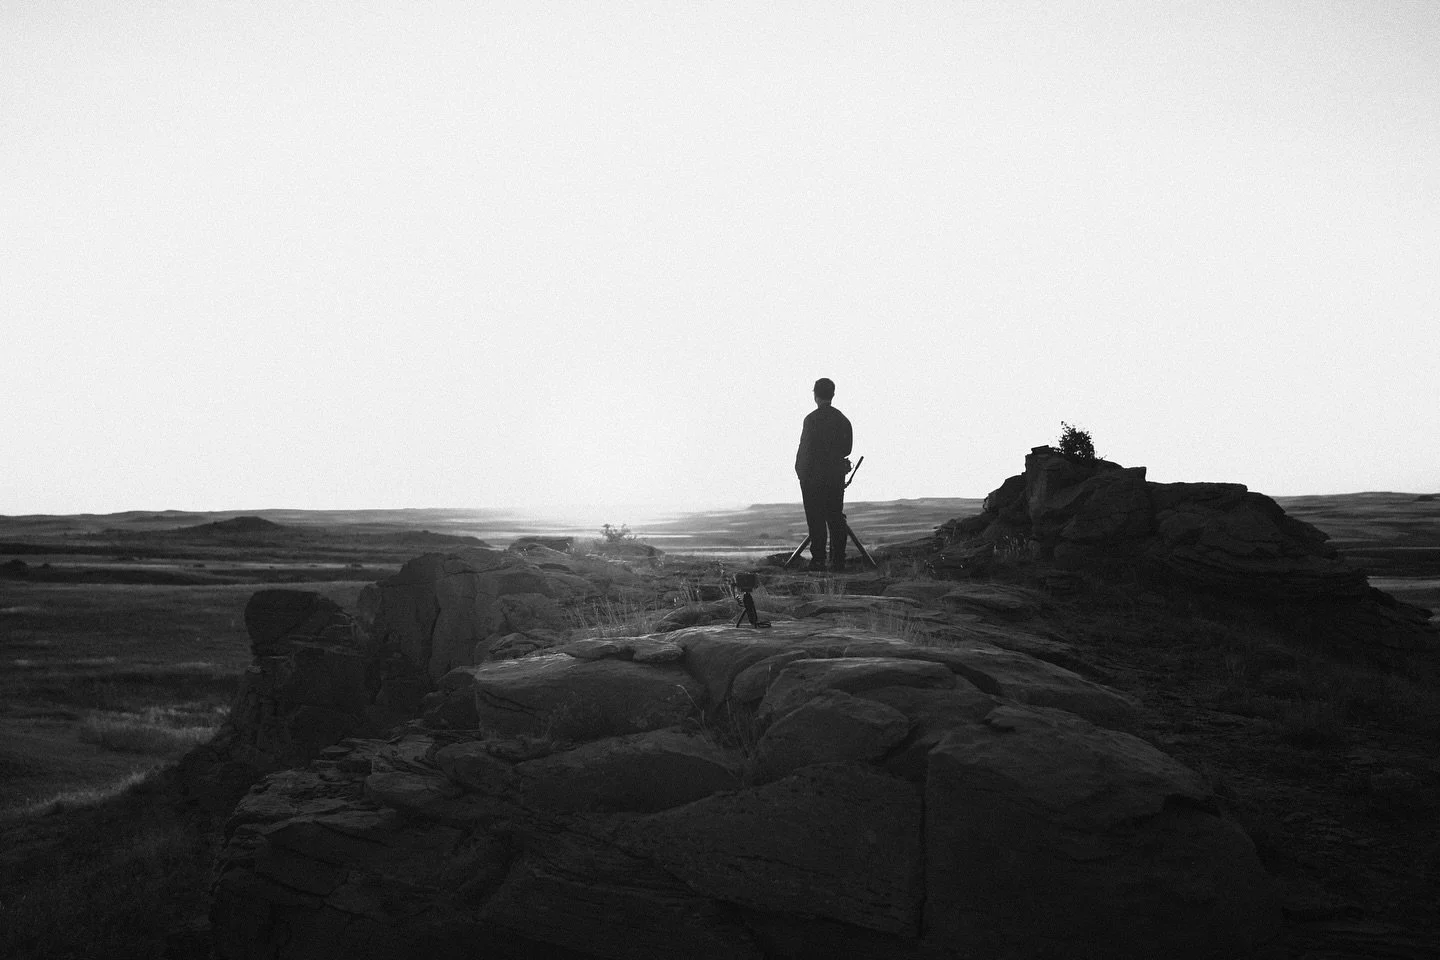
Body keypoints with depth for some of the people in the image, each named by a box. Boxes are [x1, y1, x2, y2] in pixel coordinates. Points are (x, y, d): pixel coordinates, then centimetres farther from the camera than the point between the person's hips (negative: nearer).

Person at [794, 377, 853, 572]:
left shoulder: (812, 419, -11)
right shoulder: (842, 419, 7)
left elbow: (805, 449, -13)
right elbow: (846, 449, 11)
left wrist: (800, 471, -3)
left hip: (814, 476, -5)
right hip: (836, 475, 5)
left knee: (816, 519, -2)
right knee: (836, 518, 8)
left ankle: (818, 559, -2)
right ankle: (838, 561, 9)